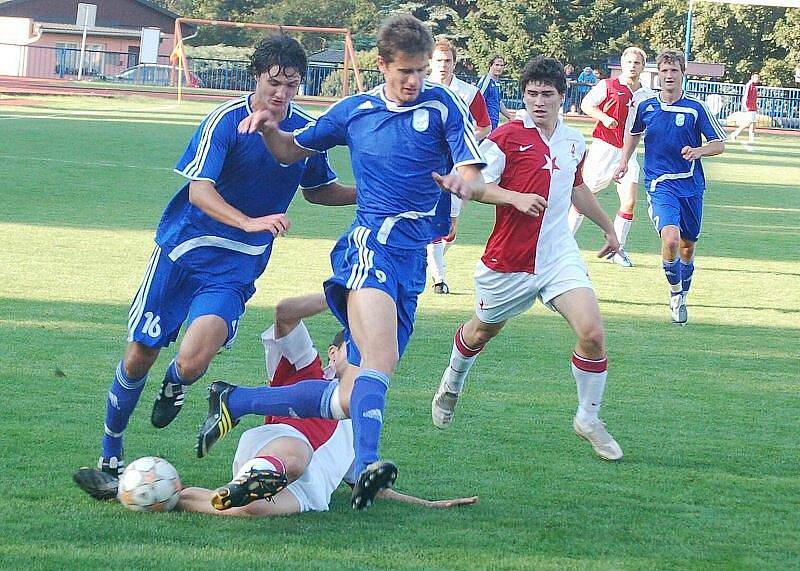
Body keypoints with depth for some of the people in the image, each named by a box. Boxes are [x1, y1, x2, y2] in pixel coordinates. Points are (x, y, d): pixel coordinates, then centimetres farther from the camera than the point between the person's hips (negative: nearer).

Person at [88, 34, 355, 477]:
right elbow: (199, 191, -22)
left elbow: (319, 190, 20)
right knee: (140, 355, 2)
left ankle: (175, 383, 17)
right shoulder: (227, 120, -13)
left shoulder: (306, 131, 1)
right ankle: (110, 450, 25)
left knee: (192, 362, -21)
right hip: (182, 250, -2)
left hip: (236, 269, 2)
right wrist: (249, 222, -37)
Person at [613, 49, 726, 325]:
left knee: (687, 245, 11)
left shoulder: (696, 108, -5)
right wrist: (624, 161, 17)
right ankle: (675, 292, -2)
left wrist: (698, 151, -18)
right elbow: (634, 133, 22)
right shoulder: (645, 107, 1)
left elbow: (719, 143, 0)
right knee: (670, 239, -23)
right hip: (660, 185, -1)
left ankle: (682, 296, 34)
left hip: (691, 185, 1)